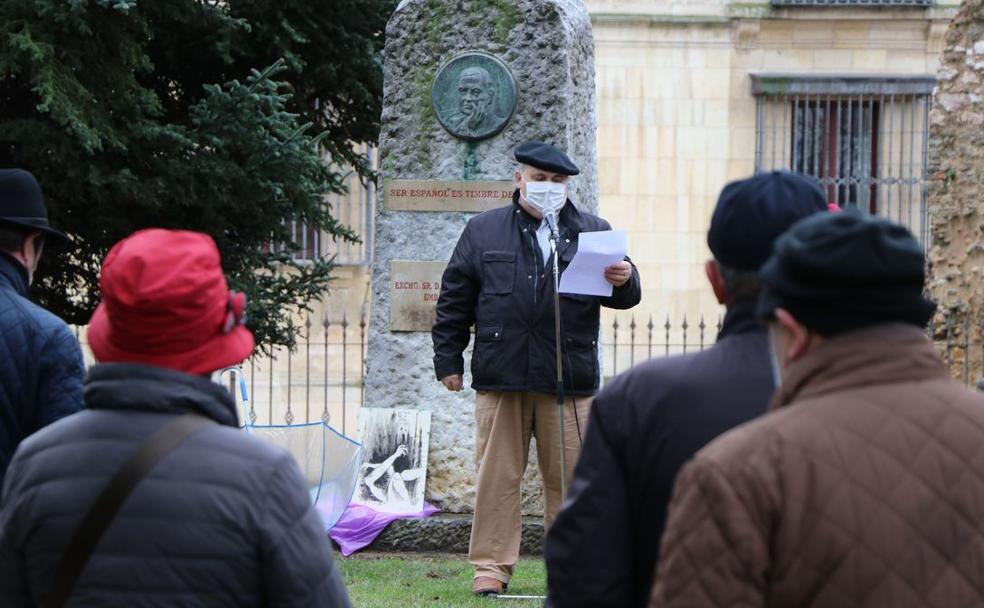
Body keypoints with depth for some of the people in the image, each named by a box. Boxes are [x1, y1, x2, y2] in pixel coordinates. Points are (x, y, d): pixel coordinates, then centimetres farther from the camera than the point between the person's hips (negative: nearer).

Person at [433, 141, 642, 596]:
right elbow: (455, 300, 12)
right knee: (497, 475, 1)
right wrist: (449, 360, 7)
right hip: (499, 377, 0)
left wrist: (624, 281, -15)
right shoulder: (483, 232, 11)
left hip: (569, 380, 0)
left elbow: (623, 297, 9)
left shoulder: (593, 232, 12)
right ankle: (492, 566, 8)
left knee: (569, 477, 3)